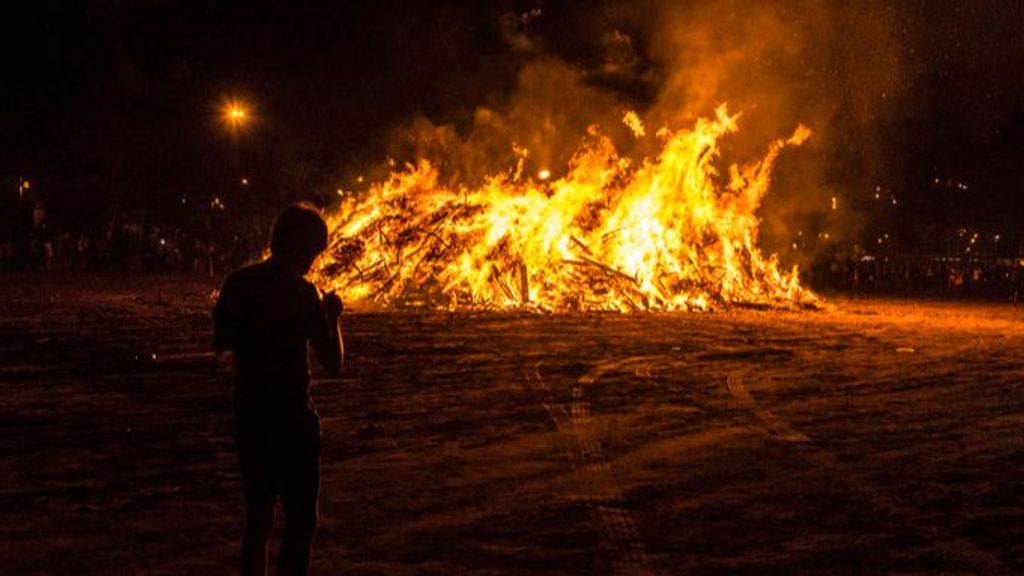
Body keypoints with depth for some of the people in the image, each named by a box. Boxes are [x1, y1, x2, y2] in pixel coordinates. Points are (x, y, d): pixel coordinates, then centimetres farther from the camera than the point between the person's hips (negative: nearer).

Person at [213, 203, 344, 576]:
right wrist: (332, 317, 1)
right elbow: (333, 364, -13)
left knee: (258, 517, 16)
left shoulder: (238, 284, 4)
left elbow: (220, 343, 17)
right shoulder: (301, 293, -14)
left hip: (249, 417, 6)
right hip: (292, 420, -6)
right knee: (301, 521, 1)